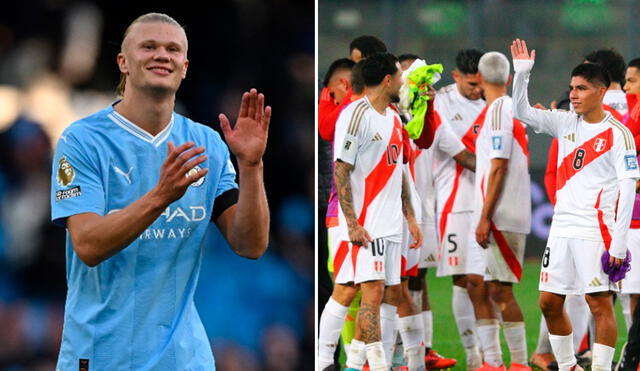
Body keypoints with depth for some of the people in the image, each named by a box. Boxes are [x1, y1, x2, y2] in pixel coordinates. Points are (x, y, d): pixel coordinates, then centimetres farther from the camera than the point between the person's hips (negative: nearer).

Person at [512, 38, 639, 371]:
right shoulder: (565, 123, 10)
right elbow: (522, 112, 11)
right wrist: (521, 73, -5)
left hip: (596, 231, -7)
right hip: (562, 228, 7)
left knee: (600, 305, -6)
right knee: (549, 303, 8)